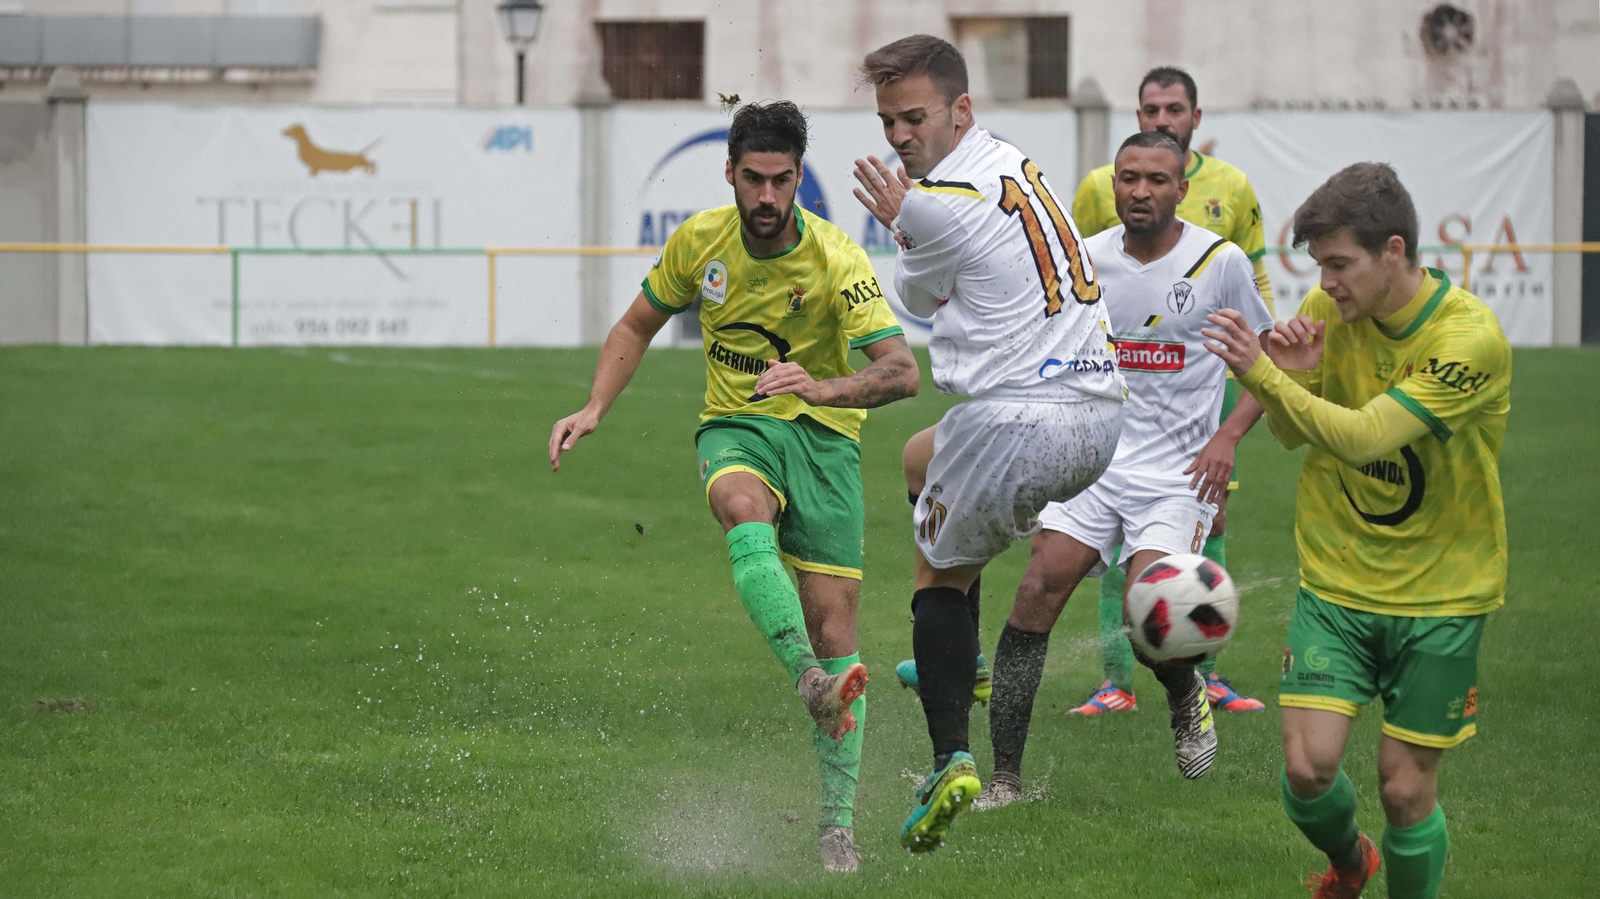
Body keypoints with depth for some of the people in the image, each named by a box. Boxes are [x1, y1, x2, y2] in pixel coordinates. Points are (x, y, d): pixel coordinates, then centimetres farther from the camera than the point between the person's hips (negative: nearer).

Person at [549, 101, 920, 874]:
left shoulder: (835, 261, -16)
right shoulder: (700, 240, -4)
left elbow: (902, 371, -25)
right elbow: (637, 326, 13)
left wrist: (825, 387, -44)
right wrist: (594, 410, -1)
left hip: (822, 434, -1)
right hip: (733, 427, 1)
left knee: (833, 623, -7)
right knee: (743, 509, -37)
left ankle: (838, 822, 4)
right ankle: (810, 683, -55)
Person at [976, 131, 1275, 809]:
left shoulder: (1220, 262, -5)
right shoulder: (1083, 259, 3)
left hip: (1179, 473, -3)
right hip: (1095, 460, 3)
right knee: (1038, 590, -14)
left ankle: (1187, 695, 19)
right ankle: (1004, 775, -7)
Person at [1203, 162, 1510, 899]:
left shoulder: (1470, 338, -21)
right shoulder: (1329, 310, -4)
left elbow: (1364, 437, -29)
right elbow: (1289, 435, 7)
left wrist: (1261, 373, -33)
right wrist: (1292, 378, -14)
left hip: (1440, 592, -3)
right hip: (1336, 581, 3)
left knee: (1406, 785, -2)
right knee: (1307, 767, -7)